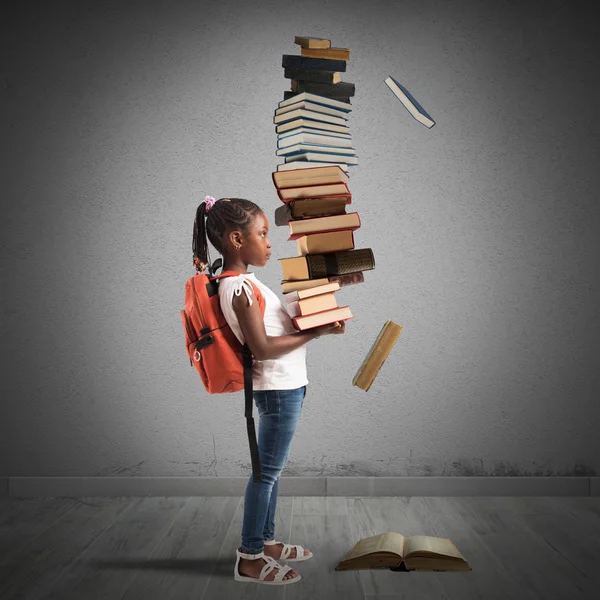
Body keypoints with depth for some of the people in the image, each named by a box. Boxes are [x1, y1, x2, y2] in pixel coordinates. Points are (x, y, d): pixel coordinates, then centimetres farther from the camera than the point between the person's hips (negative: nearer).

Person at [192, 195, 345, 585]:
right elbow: (262, 347, -24)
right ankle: (250, 559, 13)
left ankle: (266, 541, 33)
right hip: (280, 388, -10)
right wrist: (316, 333, -21)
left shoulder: (241, 280, 10)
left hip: (284, 385, 10)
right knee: (268, 471, 0)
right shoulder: (240, 286, -20)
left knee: (272, 467, 19)